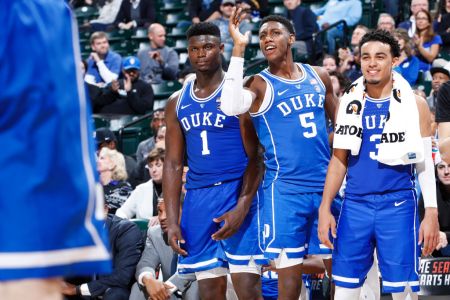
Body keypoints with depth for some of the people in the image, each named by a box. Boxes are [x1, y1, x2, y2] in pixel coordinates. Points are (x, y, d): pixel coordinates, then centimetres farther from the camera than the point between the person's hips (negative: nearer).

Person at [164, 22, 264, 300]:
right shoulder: (178, 102, 12)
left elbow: (255, 157, -7)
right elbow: (173, 165, 13)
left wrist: (242, 208, -18)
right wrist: (172, 221, 4)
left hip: (237, 193, -5)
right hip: (198, 199, 5)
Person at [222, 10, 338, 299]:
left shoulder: (319, 76, 9)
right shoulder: (260, 85, -5)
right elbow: (230, 107, -27)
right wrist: (239, 48, -24)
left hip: (325, 186, 5)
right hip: (285, 189, -5)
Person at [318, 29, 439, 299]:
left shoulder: (415, 104, 0)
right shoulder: (350, 102, 8)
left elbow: (425, 163, 1)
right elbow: (339, 158, 12)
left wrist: (432, 214, -5)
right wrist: (325, 208, 5)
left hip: (398, 206, -3)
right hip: (355, 205, 3)